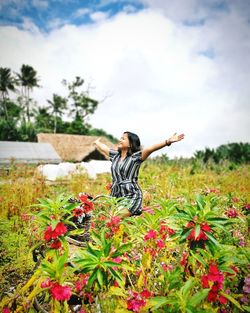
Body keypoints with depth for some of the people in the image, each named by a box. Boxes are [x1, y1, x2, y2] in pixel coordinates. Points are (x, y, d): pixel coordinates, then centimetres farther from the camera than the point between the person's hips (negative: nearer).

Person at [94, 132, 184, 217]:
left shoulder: (135, 157, -6)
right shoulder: (115, 155, 13)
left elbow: (149, 149, -20)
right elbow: (103, 147, 31)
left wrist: (168, 141, -33)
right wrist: (97, 142, 50)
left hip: (131, 196, -6)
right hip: (115, 195, 6)